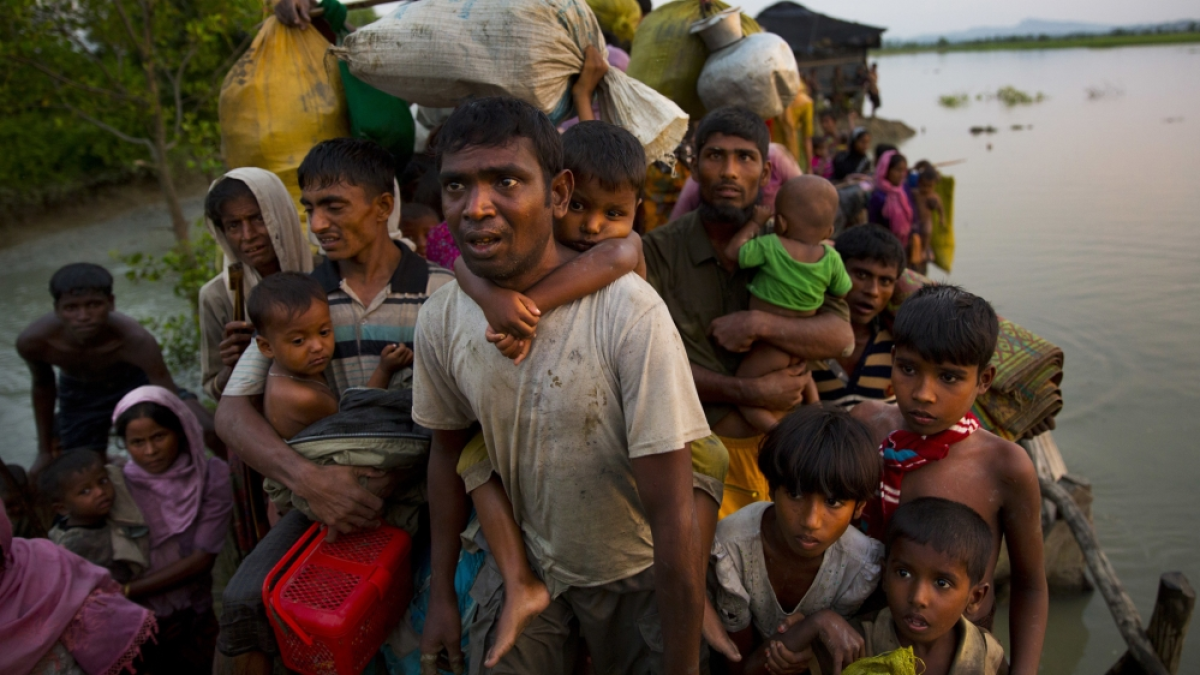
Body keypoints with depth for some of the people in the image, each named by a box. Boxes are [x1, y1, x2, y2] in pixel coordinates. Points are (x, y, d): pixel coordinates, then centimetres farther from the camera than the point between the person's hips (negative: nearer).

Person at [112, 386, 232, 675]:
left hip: (205, 612, 0)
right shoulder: (119, 485, -3)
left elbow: (202, 559, -9)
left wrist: (127, 591, -12)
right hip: (145, 618, 0)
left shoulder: (213, 476, -7)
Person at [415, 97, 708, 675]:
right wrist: (441, 595, 9)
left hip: (633, 576, -3)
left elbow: (674, 518, -25)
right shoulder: (440, 320, -13)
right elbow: (449, 449, 5)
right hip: (522, 562, 3)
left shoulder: (631, 315, -29)